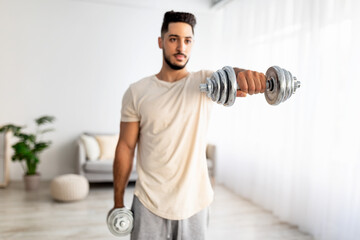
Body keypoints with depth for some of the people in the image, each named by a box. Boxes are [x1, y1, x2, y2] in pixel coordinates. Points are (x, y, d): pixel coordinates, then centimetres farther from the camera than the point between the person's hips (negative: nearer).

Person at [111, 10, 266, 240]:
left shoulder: (205, 82, -3)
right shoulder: (137, 92, -4)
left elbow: (228, 75, -25)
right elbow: (126, 147, -1)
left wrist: (246, 75, -50)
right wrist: (118, 202, 2)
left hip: (194, 203, 1)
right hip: (149, 204, 0)